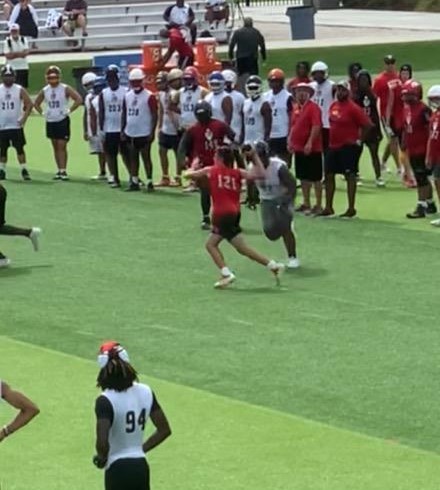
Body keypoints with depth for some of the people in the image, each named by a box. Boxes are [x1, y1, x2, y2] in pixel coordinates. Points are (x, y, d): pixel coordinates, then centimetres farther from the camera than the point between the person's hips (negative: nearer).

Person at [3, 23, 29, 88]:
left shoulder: (24, 40, 4)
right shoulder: (7, 42, -5)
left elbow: (26, 52, -9)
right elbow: (8, 56, -14)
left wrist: (14, 54, -16)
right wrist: (20, 54, -13)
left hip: (24, 67, 3)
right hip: (12, 68, -3)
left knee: (24, 86, 6)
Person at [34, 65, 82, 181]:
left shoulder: (65, 89, -9)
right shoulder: (45, 91, 6)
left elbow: (79, 99, -15)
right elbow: (36, 103, 21)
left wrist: (69, 111, -16)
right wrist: (42, 113, 6)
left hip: (62, 121, -5)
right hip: (50, 122, 5)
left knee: (62, 146, -9)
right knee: (55, 147, 9)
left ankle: (63, 171, -10)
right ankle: (59, 170, 14)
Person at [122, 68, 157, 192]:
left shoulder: (149, 96, -9)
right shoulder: (127, 96, 10)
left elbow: (154, 115, -9)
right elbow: (124, 114, 16)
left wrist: (152, 132, -14)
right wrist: (122, 130, 12)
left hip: (144, 134, -6)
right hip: (130, 133, 6)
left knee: (146, 158, -2)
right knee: (133, 158, 10)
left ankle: (149, 182, 2)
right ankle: (134, 182, 16)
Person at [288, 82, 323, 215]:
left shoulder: (313, 107, -11)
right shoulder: (295, 107, 13)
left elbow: (316, 126, -20)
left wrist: (310, 142, -27)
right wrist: (290, 141, 13)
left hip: (312, 149, -8)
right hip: (299, 148, 8)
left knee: (315, 178, -3)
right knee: (303, 177, 13)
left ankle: (318, 205, 0)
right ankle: (306, 203, 22)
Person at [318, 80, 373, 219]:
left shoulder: (353, 108, -13)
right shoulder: (333, 106, 10)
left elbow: (367, 125, -14)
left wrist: (359, 140, -12)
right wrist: (331, 139, 16)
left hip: (348, 147, -8)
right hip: (333, 146, 8)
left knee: (350, 176, -4)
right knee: (329, 175, 9)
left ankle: (351, 208, 0)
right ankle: (328, 207, 17)